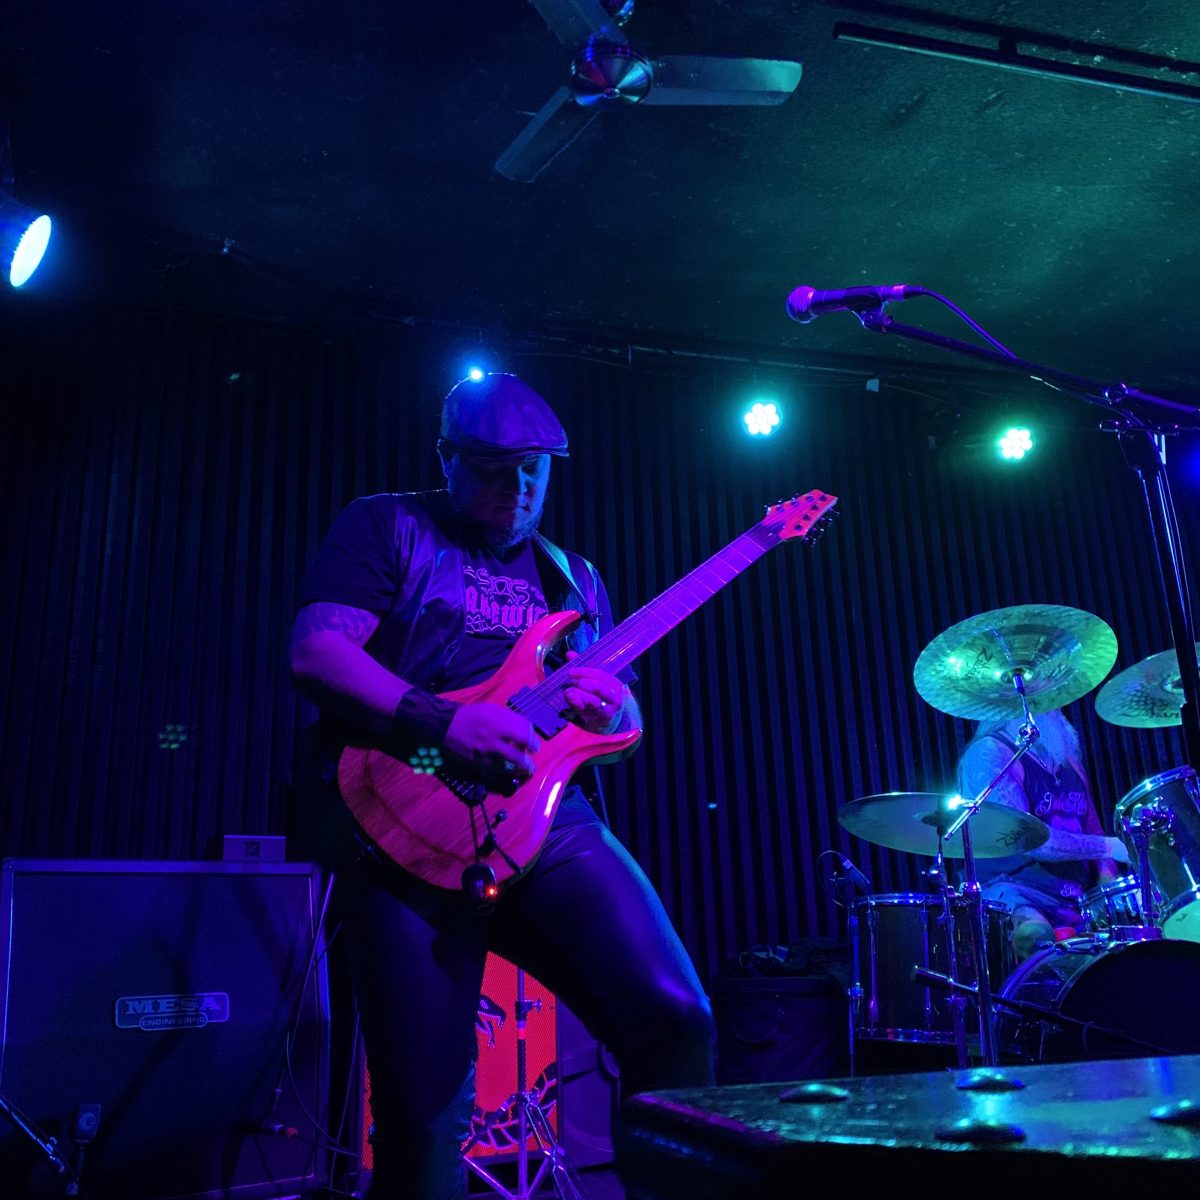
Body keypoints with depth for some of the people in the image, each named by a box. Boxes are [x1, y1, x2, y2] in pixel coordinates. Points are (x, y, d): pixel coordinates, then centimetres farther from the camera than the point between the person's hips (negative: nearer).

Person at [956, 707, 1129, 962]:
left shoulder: (1069, 762, 19)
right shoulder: (989, 753, -7)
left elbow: (1093, 833, 23)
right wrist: (1109, 847, -18)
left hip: (1077, 902, 8)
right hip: (1012, 896, -8)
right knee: (1035, 935, -39)